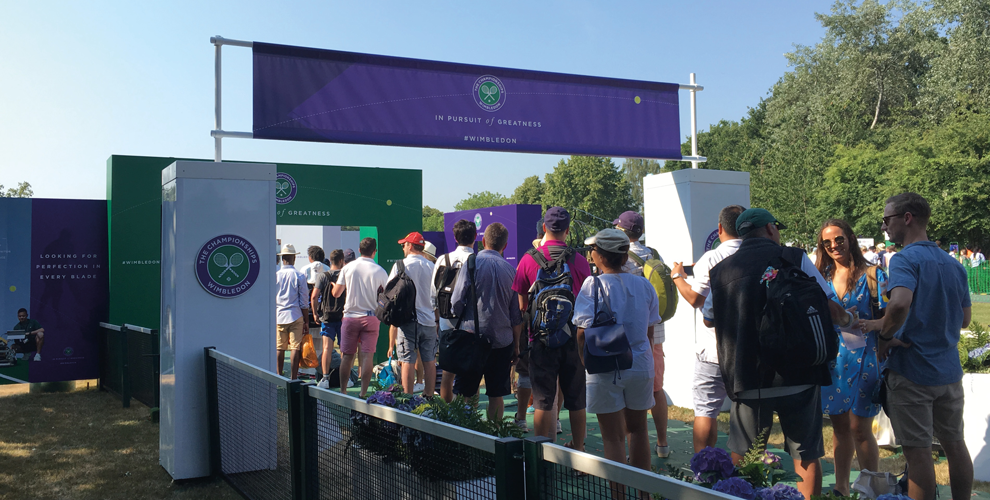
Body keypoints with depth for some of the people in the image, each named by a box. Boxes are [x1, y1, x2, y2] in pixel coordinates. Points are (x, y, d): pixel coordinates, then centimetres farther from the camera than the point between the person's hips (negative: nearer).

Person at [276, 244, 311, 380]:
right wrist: (306, 321, 3)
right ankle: (293, 379, -3)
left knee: (279, 349, 8)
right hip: (295, 316, -3)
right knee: (295, 348, -1)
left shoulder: (275, 276, 2)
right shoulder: (299, 276, -5)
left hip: (278, 317, 3)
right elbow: (304, 302, -3)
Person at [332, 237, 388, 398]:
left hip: (350, 317, 1)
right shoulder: (380, 271, -4)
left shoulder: (348, 267, 0)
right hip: (371, 317, -1)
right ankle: (363, 393, -2)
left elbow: (336, 293, 3)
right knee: (367, 356, -1)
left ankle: (342, 391, 15)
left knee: (347, 356, 9)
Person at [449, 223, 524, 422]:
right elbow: (516, 315, 6)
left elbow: (457, 302, -8)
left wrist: (460, 323, 12)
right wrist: (516, 345, 15)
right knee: (496, 396, 9)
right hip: (502, 341, 2)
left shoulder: (471, 263, -5)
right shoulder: (511, 270, 3)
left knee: (464, 395, 4)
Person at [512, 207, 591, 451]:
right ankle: (578, 450, 21)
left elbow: (521, 305, -1)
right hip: (574, 337, 2)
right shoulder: (580, 260, -1)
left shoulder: (529, 259, -5)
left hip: (542, 338, -1)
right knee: (576, 399, 11)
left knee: (543, 401, 4)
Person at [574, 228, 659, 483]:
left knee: (613, 437, 5)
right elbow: (649, 333, 9)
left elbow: (583, 335, -12)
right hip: (640, 366, 4)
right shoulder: (644, 285, 2)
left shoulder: (593, 285, -11)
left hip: (606, 369, -4)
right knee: (638, 429, 21)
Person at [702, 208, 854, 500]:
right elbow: (830, 309, -3)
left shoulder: (721, 270, 5)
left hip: (747, 380, 2)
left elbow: (708, 319, 17)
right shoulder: (794, 259, -3)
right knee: (806, 455, 10)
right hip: (798, 377, -2)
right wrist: (849, 319, 18)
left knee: (741, 458, 13)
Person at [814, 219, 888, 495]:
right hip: (832, 359, 4)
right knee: (839, 425, 12)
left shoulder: (872, 274, -3)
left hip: (863, 357, -4)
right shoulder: (821, 277, 8)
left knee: (859, 428, -3)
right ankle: (841, 486, 24)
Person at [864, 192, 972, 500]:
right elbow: (964, 319, 17)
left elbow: (900, 303, -34)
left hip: (912, 371, -8)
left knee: (918, 452, 0)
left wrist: (885, 335, -15)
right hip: (949, 371, 8)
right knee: (955, 445, 18)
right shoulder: (954, 265, 9)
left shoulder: (905, 259, -15)